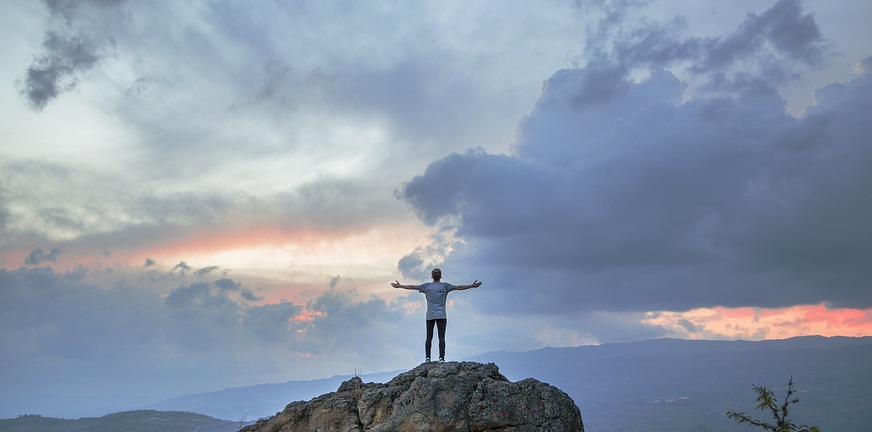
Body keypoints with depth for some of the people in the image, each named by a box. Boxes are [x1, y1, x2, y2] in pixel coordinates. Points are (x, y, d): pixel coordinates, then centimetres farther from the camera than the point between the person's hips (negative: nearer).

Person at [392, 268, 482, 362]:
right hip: (441, 316, -2)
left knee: (429, 338, 4)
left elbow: (413, 287, 12)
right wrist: (472, 286, 3)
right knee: (441, 337, -3)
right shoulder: (445, 286, 2)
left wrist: (399, 286, 21)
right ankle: (441, 358, -9)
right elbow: (458, 287, 0)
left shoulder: (427, 286, 7)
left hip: (430, 316, 2)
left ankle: (427, 357, 0)